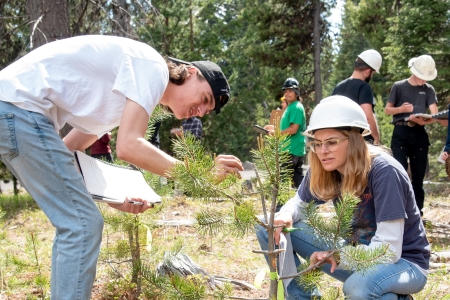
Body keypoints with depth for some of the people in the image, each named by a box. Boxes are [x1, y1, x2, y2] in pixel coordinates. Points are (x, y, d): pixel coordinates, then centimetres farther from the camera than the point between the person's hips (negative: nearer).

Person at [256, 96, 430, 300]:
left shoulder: (384, 172, -27)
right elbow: (299, 203, 6)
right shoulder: (323, 169, -10)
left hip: (403, 261, -5)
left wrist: (337, 257, -42)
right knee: (269, 227, -6)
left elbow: (389, 250, -29)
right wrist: (285, 216, -18)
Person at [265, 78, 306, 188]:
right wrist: (274, 127, 14)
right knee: (297, 178, 12)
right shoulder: (290, 107, 17)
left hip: (292, 150, -10)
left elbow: (293, 129, -20)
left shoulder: (296, 107, -13)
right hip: (296, 150, 10)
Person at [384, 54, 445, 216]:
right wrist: (401, 109, -16)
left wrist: (423, 121, -22)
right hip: (401, 133, -2)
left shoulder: (428, 89, 8)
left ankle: (417, 212, 11)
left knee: (418, 175, 5)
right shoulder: (399, 86, 3)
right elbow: (387, 109, 5)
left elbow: (435, 114, 0)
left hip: (419, 134, 3)